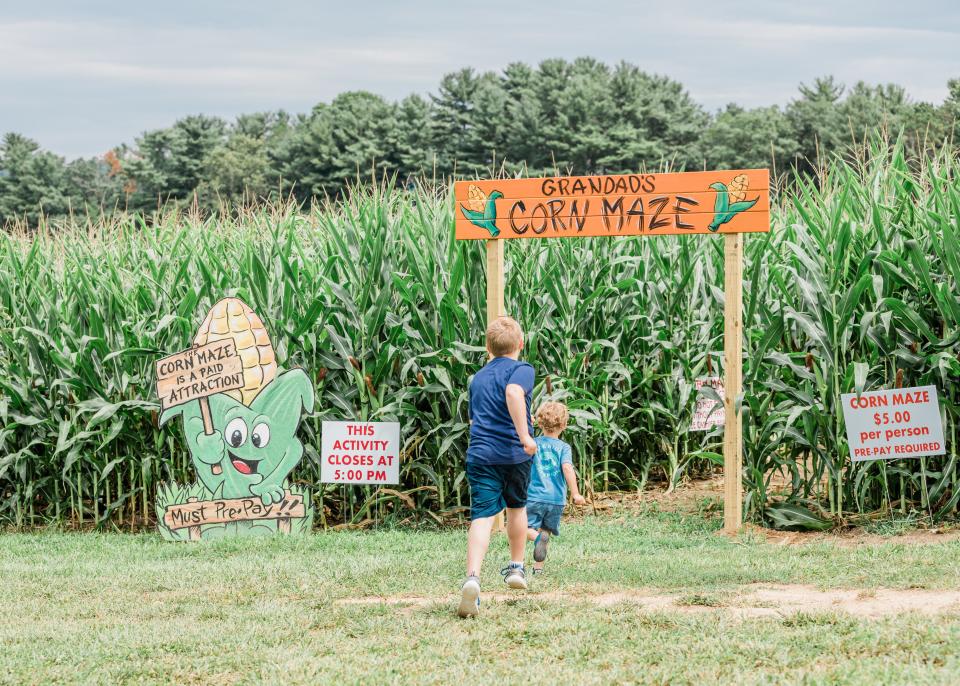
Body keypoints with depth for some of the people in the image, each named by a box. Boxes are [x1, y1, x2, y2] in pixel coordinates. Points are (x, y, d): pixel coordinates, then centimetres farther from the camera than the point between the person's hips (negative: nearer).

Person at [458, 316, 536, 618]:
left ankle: (472, 578, -31)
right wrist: (524, 434, -25)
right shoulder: (521, 369, 0)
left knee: (482, 516, -9)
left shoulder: (477, 378, 19)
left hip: (480, 454, 3)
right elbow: (513, 392, -23)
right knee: (517, 506, 24)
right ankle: (516, 567, 39)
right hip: (515, 454, -2)